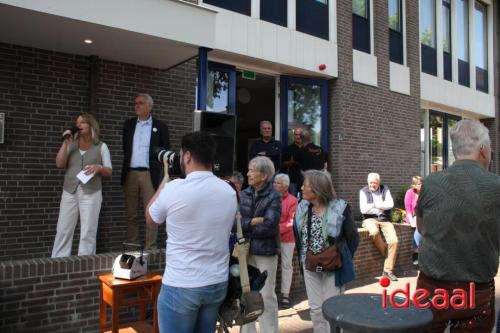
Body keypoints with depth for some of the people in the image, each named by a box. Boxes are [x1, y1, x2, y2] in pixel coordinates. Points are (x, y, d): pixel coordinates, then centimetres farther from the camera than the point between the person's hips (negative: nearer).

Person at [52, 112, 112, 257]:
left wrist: (98, 168, -16)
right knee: (63, 230, 2)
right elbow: (59, 164, 1)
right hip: (69, 191, 3)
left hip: (91, 192, -2)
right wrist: (65, 143, -2)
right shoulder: (71, 145, 13)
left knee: (88, 232, -1)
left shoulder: (101, 146, 7)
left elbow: (109, 171, 5)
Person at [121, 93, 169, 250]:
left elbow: (166, 151, 3)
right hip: (130, 173, 4)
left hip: (149, 174, -3)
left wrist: (159, 168, -4)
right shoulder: (128, 124, 13)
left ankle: (150, 248, 3)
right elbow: (125, 148, 19)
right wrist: (128, 162, 11)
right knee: (131, 213, 7)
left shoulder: (160, 126, 2)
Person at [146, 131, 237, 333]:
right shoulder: (229, 192, -1)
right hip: (218, 284, 5)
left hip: (180, 287, -5)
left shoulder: (174, 189, -16)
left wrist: (166, 178, 11)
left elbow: (150, 218, 4)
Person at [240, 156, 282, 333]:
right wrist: (254, 222, -17)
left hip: (266, 251, -4)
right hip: (245, 251, 4)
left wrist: (246, 226, -10)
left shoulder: (274, 196, -8)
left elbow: (269, 225, -19)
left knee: (267, 296, 6)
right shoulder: (243, 194, 4)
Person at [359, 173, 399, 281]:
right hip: (370, 219, -3)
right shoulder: (363, 191, 0)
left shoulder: (385, 189, 8)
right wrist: (381, 208, -4)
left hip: (384, 219, 3)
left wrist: (374, 205, -10)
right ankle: (387, 255, -8)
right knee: (374, 232, -36)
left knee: (394, 241, -19)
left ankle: (388, 270, -7)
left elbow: (390, 204, -5)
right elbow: (364, 209, -11)